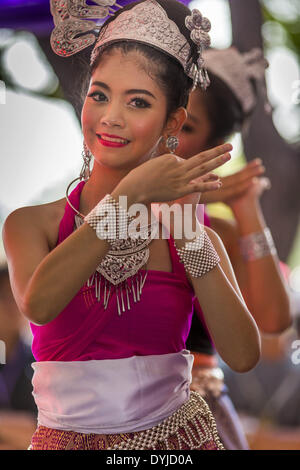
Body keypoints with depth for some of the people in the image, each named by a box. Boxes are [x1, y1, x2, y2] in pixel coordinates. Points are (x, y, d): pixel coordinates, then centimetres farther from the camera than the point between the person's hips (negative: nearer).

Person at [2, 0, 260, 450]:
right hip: (66, 437, -1)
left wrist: (187, 232, -18)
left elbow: (243, 356, -13)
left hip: (176, 436, 1)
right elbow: (37, 304, -25)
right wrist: (131, 194, -23)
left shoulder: (197, 240, -2)